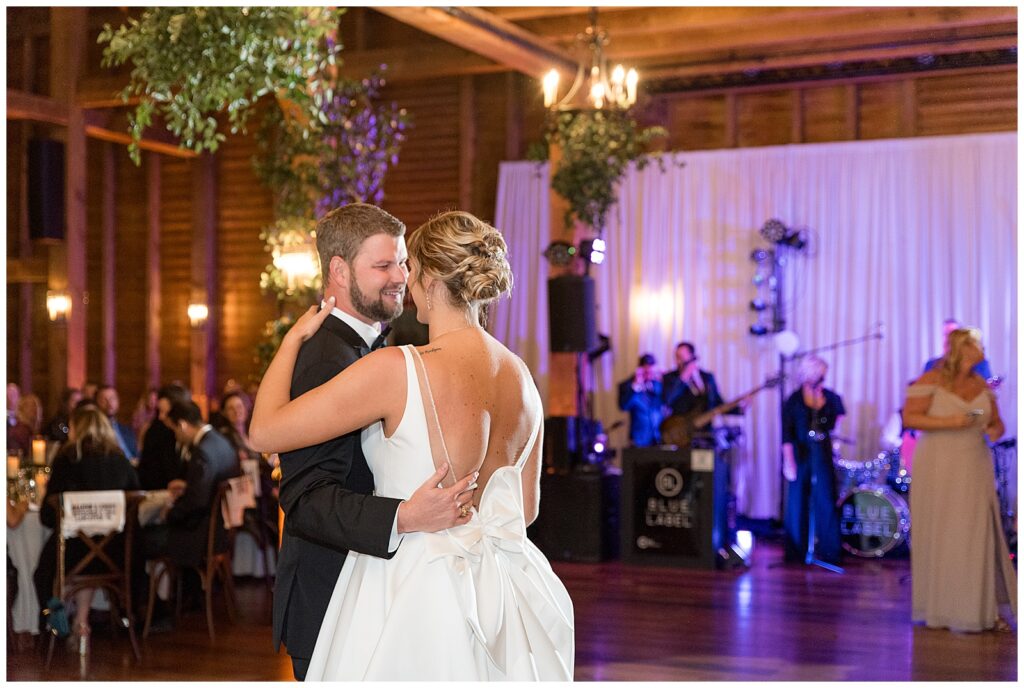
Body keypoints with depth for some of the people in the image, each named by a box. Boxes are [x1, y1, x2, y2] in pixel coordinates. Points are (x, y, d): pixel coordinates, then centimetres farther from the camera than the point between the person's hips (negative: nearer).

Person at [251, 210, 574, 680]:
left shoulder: (396, 369, -19)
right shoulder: (521, 376, 1)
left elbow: (264, 431, -13)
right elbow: (526, 508, 11)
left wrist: (294, 338, 2)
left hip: (415, 596, -6)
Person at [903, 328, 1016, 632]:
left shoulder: (981, 385, 8)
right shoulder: (931, 380, -9)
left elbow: (997, 423, 14)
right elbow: (909, 417, -14)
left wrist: (995, 431, -9)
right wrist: (949, 422, -23)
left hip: (973, 471, 5)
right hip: (937, 471, -4)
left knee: (979, 537, -2)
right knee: (938, 538, -1)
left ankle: (984, 607, 1)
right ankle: (939, 609, 7)